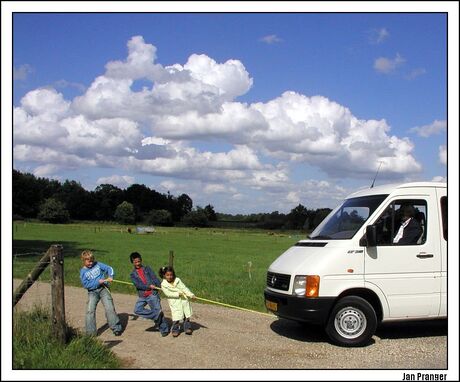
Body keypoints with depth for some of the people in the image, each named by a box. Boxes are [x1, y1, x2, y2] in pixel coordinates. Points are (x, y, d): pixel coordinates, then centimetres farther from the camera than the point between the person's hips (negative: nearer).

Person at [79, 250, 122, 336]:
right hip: (92, 292, 0)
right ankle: (90, 332, 0)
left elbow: (109, 268, 7)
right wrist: (98, 282, -16)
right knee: (90, 310, -11)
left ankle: (116, 328, 2)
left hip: (103, 289, 0)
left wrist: (110, 277, -13)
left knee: (109, 308, -7)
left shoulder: (97, 264, 4)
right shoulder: (83, 272, -2)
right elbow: (86, 284, -9)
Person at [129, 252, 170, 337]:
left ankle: (164, 329, 8)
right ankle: (156, 315, -11)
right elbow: (137, 284, -6)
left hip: (152, 294, -2)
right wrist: (149, 286, -18)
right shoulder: (133, 274, 9)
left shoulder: (147, 269, 9)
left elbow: (154, 278, -2)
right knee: (137, 310, -17)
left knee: (158, 310, -4)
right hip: (142, 296, 2)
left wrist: (160, 287, -18)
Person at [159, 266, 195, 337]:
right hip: (175, 303, -3)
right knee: (176, 317, -8)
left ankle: (187, 328, 25)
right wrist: (178, 294, -21)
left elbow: (184, 288, 0)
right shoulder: (163, 284, -6)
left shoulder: (177, 280, 2)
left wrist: (191, 294, -12)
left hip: (184, 300, 3)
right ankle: (175, 330, 9)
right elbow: (168, 294, -14)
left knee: (186, 316, 10)